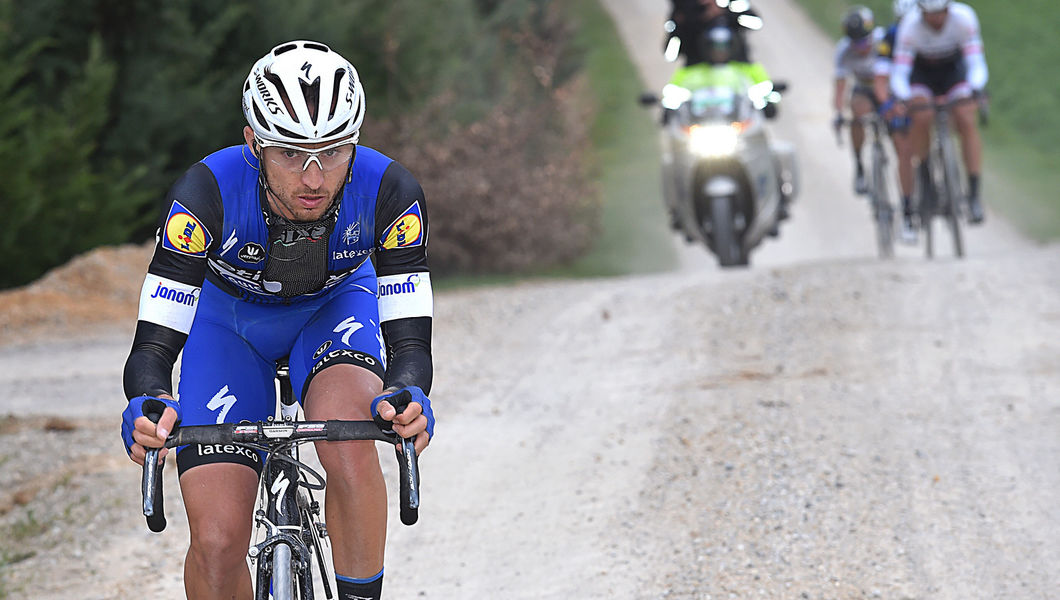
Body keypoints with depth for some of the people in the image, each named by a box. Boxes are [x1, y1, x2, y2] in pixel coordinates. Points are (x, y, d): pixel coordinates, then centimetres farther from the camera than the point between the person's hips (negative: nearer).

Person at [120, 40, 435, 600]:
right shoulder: (207, 192, -35)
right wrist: (148, 406, -56)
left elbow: (409, 341, -31)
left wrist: (407, 399, -54)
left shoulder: (389, 191, -32)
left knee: (348, 440, -34)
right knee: (217, 543, -14)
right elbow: (152, 347, -33)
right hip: (229, 317, 0)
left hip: (336, 306, 0)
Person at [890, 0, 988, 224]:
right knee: (921, 118, -28)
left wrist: (975, 90, -50)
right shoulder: (910, 26, -30)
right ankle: (924, 178, -8)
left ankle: (974, 195, -19)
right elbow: (899, 74, -31)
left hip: (954, 70, 1)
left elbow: (976, 63, -31)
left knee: (967, 122, -21)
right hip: (921, 73, 0)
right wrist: (904, 98, -51)